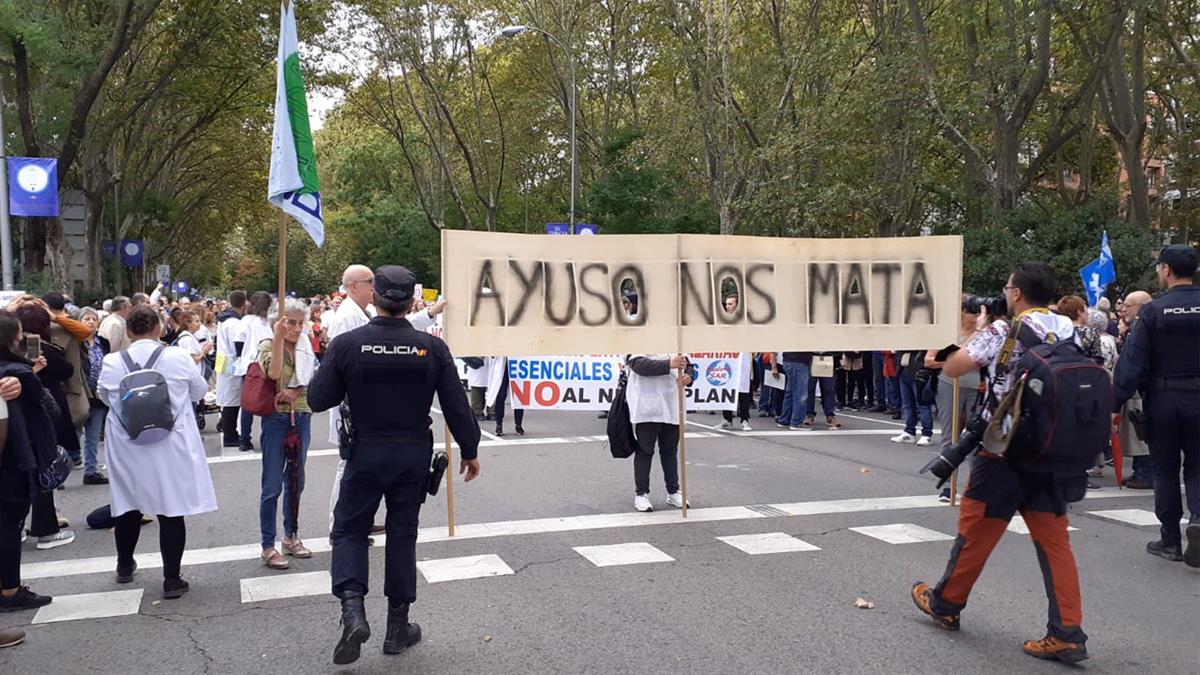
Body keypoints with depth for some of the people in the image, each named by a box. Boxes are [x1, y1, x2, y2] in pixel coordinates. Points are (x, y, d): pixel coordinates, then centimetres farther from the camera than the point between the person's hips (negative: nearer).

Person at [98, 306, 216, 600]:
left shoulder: (112, 362, -8)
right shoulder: (178, 357, -11)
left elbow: (106, 397, 10)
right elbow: (199, 391, 4)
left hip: (126, 447, 2)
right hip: (170, 447, -2)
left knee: (129, 505, 19)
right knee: (171, 511, 2)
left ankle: (125, 565, 38)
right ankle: (172, 580, 5)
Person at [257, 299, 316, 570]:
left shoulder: (305, 347, 8)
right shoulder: (267, 345, -6)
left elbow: (314, 380, 3)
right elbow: (274, 373, -25)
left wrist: (295, 391, -14)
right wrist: (279, 338, -28)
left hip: (301, 417, 5)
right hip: (276, 418, -5)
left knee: (295, 481, 14)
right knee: (273, 485, -2)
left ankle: (291, 536, 26)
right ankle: (268, 546, 4)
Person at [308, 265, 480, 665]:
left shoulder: (347, 344, -13)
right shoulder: (432, 347, -9)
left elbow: (318, 400, -8)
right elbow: (456, 406, -6)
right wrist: (469, 450, 7)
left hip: (366, 452, -1)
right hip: (414, 454, 1)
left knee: (349, 529, 14)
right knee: (402, 533, 13)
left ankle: (352, 610, -6)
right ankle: (398, 626, 21)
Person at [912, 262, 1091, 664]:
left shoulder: (1002, 331, -10)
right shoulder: (1068, 330, 7)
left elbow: (952, 368, -11)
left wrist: (979, 330, 4)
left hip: (1003, 449, -5)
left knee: (975, 529, 8)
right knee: (1054, 539, 5)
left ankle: (945, 604, 24)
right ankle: (1067, 634, 2)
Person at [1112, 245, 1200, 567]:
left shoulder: (1152, 310, -8)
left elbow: (1132, 361, -11)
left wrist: (1115, 404, -9)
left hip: (1162, 398, -1)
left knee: (1165, 468, 11)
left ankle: (1170, 540, 16)